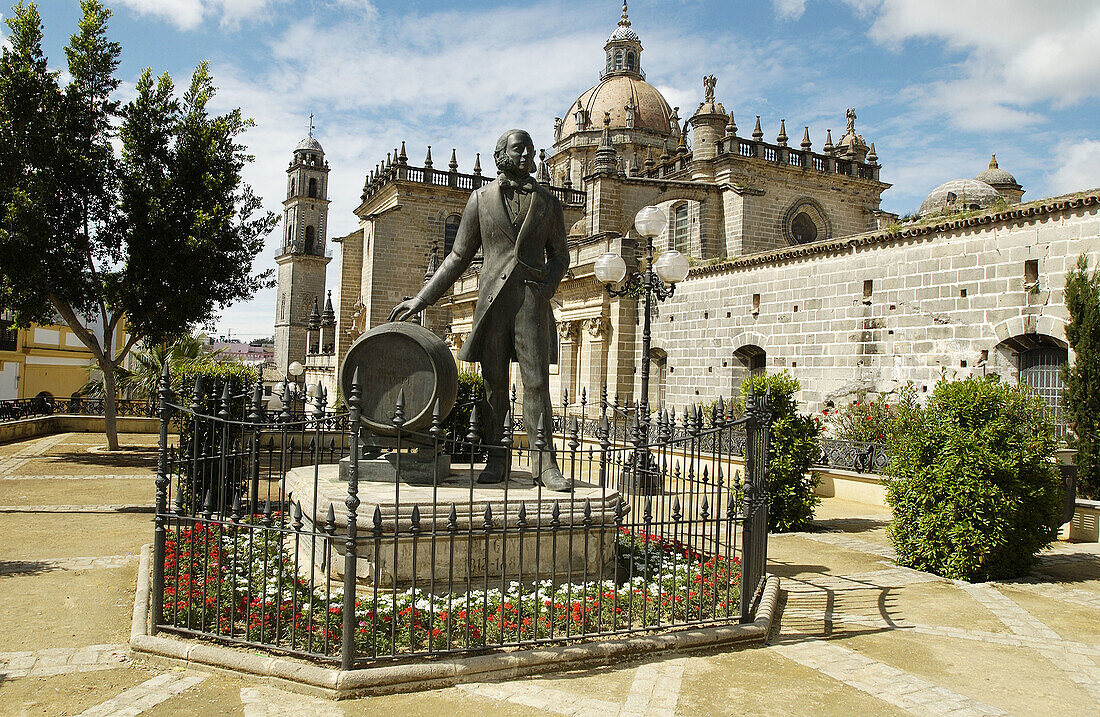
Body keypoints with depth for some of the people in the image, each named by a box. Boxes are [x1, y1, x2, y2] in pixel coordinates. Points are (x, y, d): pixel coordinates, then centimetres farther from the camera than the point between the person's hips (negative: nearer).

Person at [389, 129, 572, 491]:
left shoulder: (547, 202, 11)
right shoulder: (481, 199, 9)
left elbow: (559, 255, 17)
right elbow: (459, 257, 10)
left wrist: (548, 283, -5)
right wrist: (421, 299, 5)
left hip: (532, 299, 0)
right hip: (492, 298, 0)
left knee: (536, 381, -5)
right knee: (493, 381, 3)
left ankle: (544, 461, 0)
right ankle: (496, 459, 11)